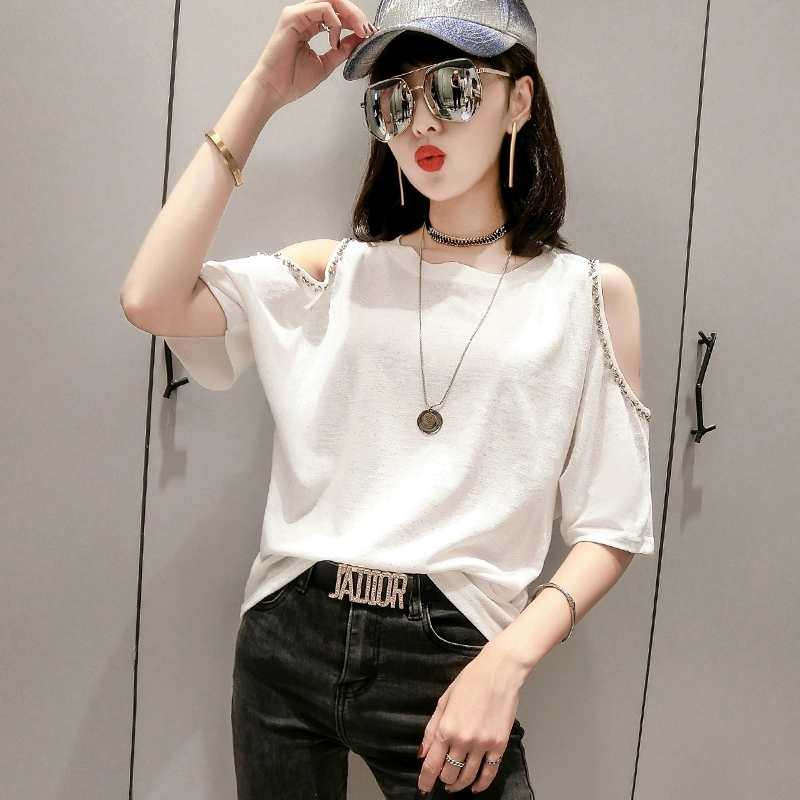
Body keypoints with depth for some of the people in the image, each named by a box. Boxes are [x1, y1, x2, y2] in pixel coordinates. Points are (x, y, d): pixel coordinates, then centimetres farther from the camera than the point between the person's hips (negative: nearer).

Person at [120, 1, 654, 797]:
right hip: (287, 640, 3)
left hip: (449, 661, -2)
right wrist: (262, 94, -8)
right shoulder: (336, 273, 4)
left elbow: (609, 529, -1)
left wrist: (505, 665, -16)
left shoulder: (588, 295, 0)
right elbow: (151, 300, -11)